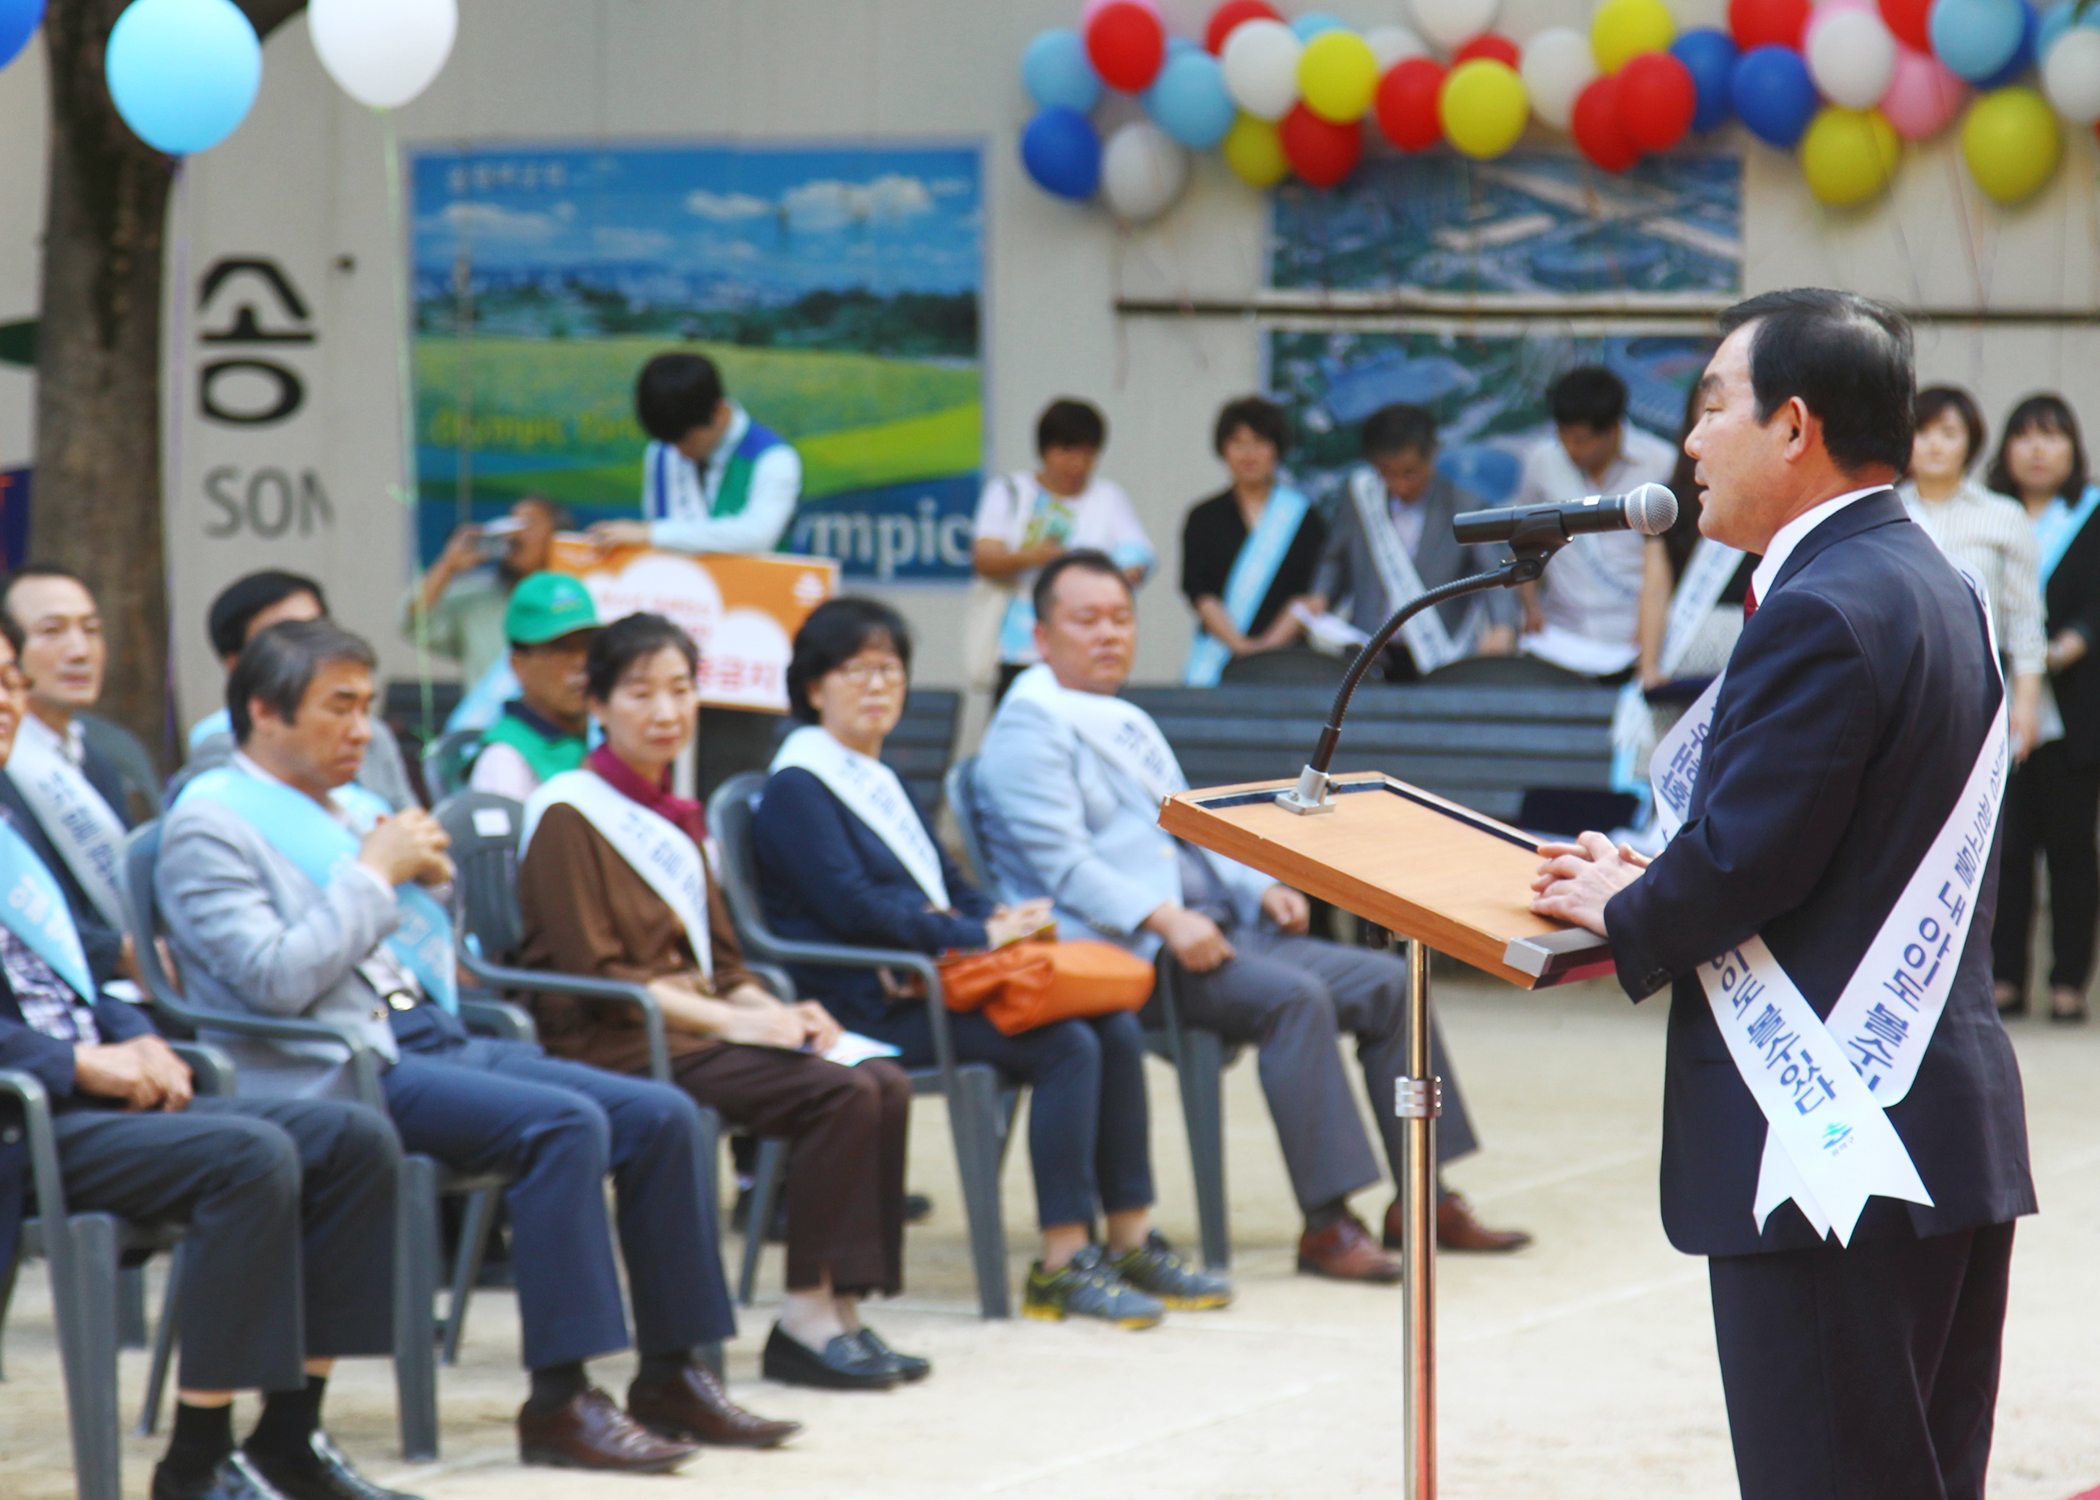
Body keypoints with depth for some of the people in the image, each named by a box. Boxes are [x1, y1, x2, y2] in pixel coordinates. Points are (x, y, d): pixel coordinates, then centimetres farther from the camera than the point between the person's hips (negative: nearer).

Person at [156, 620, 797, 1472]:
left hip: (433, 1039, 9)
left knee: (663, 1115, -6)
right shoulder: (209, 824, -4)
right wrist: (375, 873, -11)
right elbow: (277, 981, -17)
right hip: (336, 1073, -9)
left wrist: (429, 878, 7)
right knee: (564, 1124, -29)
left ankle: (670, 1378, 0)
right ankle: (559, 1404, -27)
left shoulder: (351, 808, 20)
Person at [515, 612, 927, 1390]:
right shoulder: (569, 816, -6)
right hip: (614, 1046, -8)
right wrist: (732, 1020, -18)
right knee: (841, 1094, -24)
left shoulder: (671, 816, 21)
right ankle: (808, 1317, -18)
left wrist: (776, 1011, 0)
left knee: (884, 1085, -13)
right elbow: (595, 975, -13)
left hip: (693, 1027, 8)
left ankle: (840, 1308, -13)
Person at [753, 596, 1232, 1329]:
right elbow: (852, 905, -16)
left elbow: (948, 887, 23)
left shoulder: (883, 784, 25)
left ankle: (1132, 1242, -5)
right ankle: (1062, 1264, -23)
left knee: (1117, 1030, -9)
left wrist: (1002, 920, 0)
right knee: (1066, 1046, -25)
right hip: (872, 1010, -9)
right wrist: (979, 936, -16)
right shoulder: (797, 788, -5)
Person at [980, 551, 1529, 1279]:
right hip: (1119, 953, -10)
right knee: (1293, 996, -31)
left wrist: (1257, 888, 8)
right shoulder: (1031, 724, -5)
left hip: (1203, 931, 10)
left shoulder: (1129, 724, 25)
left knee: (1388, 983, -3)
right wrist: (1163, 919, -27)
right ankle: (1325, 1225, -31)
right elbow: (1061, 863, -16)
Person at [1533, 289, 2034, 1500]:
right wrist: (1655, 888, 11)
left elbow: (1743, 863, -20)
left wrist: (1622, 913, -1)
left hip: (1832, 1146, -10)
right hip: (1950, 1123, 10)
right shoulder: (1940, 589, 15)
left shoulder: (1822, 612, -17)